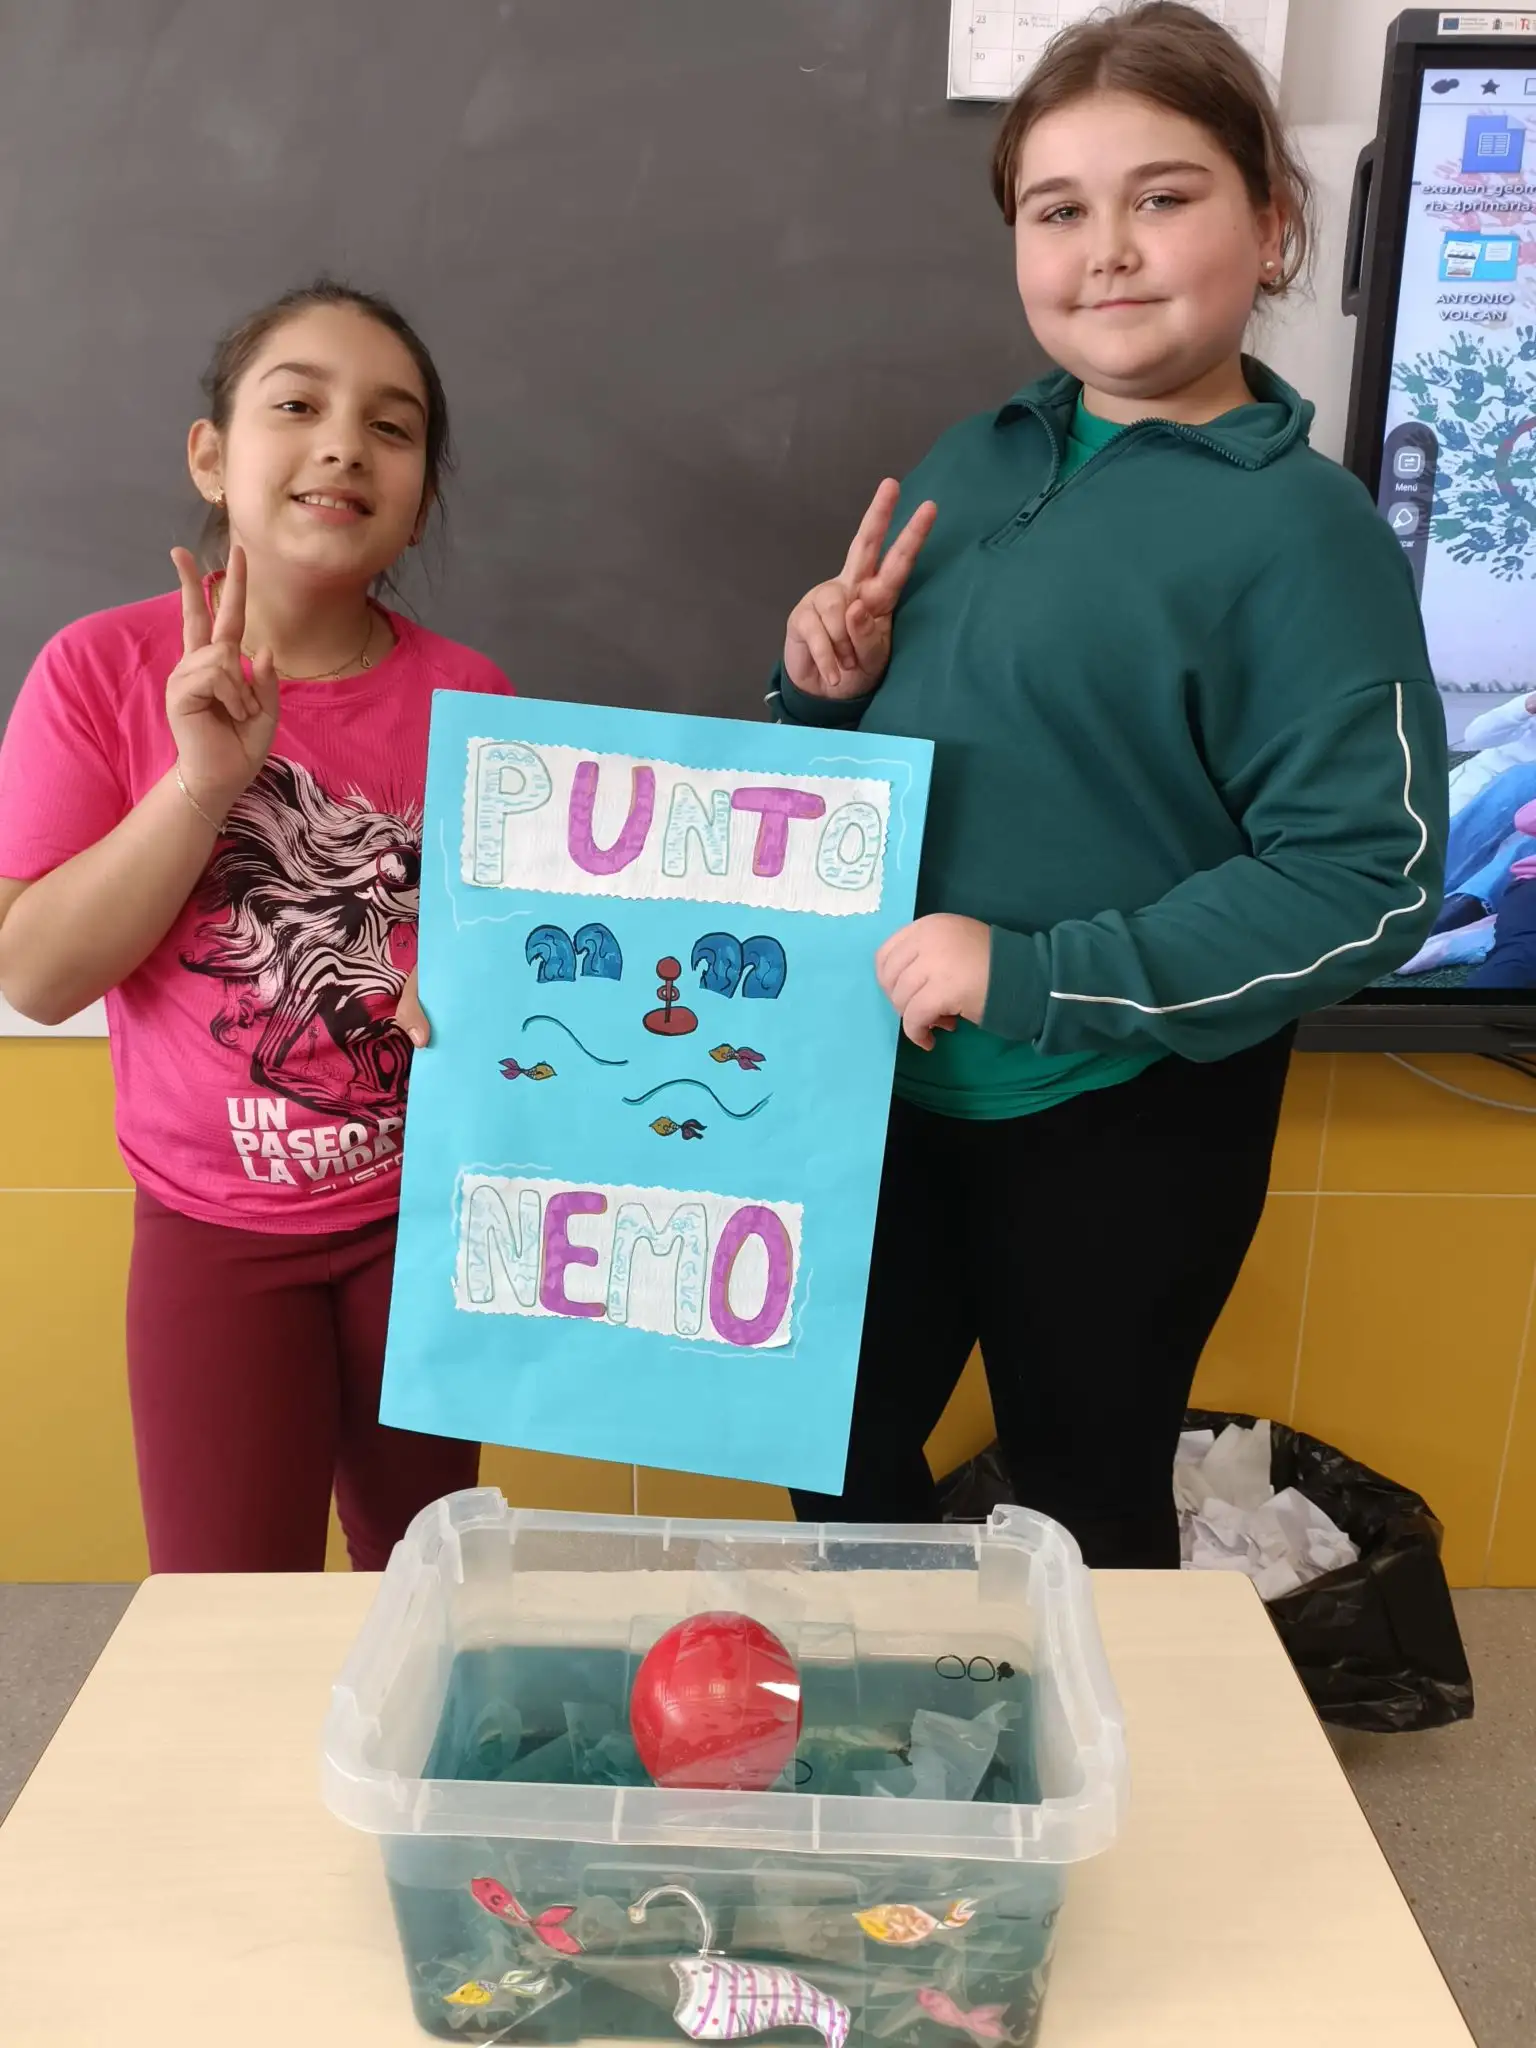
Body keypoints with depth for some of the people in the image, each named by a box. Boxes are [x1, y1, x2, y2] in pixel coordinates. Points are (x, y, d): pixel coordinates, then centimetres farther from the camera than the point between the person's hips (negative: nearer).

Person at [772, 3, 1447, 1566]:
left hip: (1122, 1125, -6)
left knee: (1085, 1499, 17)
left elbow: (1370, 879, -20)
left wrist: (1038, 978, -25)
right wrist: (824, 689, -7)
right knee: (843, 1461, 23)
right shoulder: (966, 469, 4)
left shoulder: (1300, 527, -15)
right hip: (886, 1085, 6)